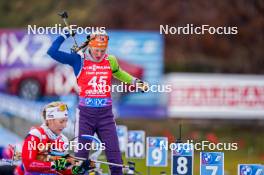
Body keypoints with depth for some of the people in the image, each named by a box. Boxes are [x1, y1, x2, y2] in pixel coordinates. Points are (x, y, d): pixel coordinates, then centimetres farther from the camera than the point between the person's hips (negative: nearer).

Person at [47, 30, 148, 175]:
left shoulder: (110, 61, 4)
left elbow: (118, 73, 27)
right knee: (81, 156, 2)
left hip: (105, 114, 2)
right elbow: (52, 51, -6)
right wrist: (65, 35, -6)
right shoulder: (79, 60, -4)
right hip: (85, 115, -2)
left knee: (115, 156, 1)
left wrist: (135, 82, 23)